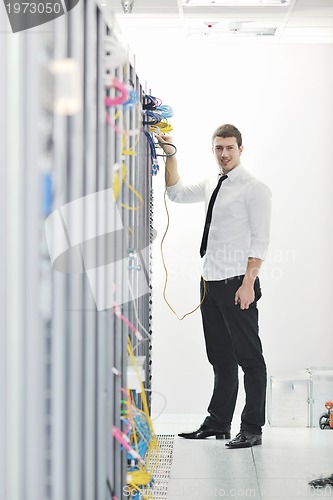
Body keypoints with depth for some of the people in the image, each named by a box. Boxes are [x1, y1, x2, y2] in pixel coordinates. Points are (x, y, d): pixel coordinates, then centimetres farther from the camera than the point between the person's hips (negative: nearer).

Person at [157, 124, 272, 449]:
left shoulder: (254, 189, -7)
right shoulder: (212, 185, 15)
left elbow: (259, 240, -12)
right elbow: (177, 194, 22)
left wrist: (248, 283, -19)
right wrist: (170, 156, 11)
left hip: (237, 284, -8)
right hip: (211, 282, 8)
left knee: (248, 357, -2)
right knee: (220, 357, 14)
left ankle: (252, 429, 2)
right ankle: (218, 423, 21)